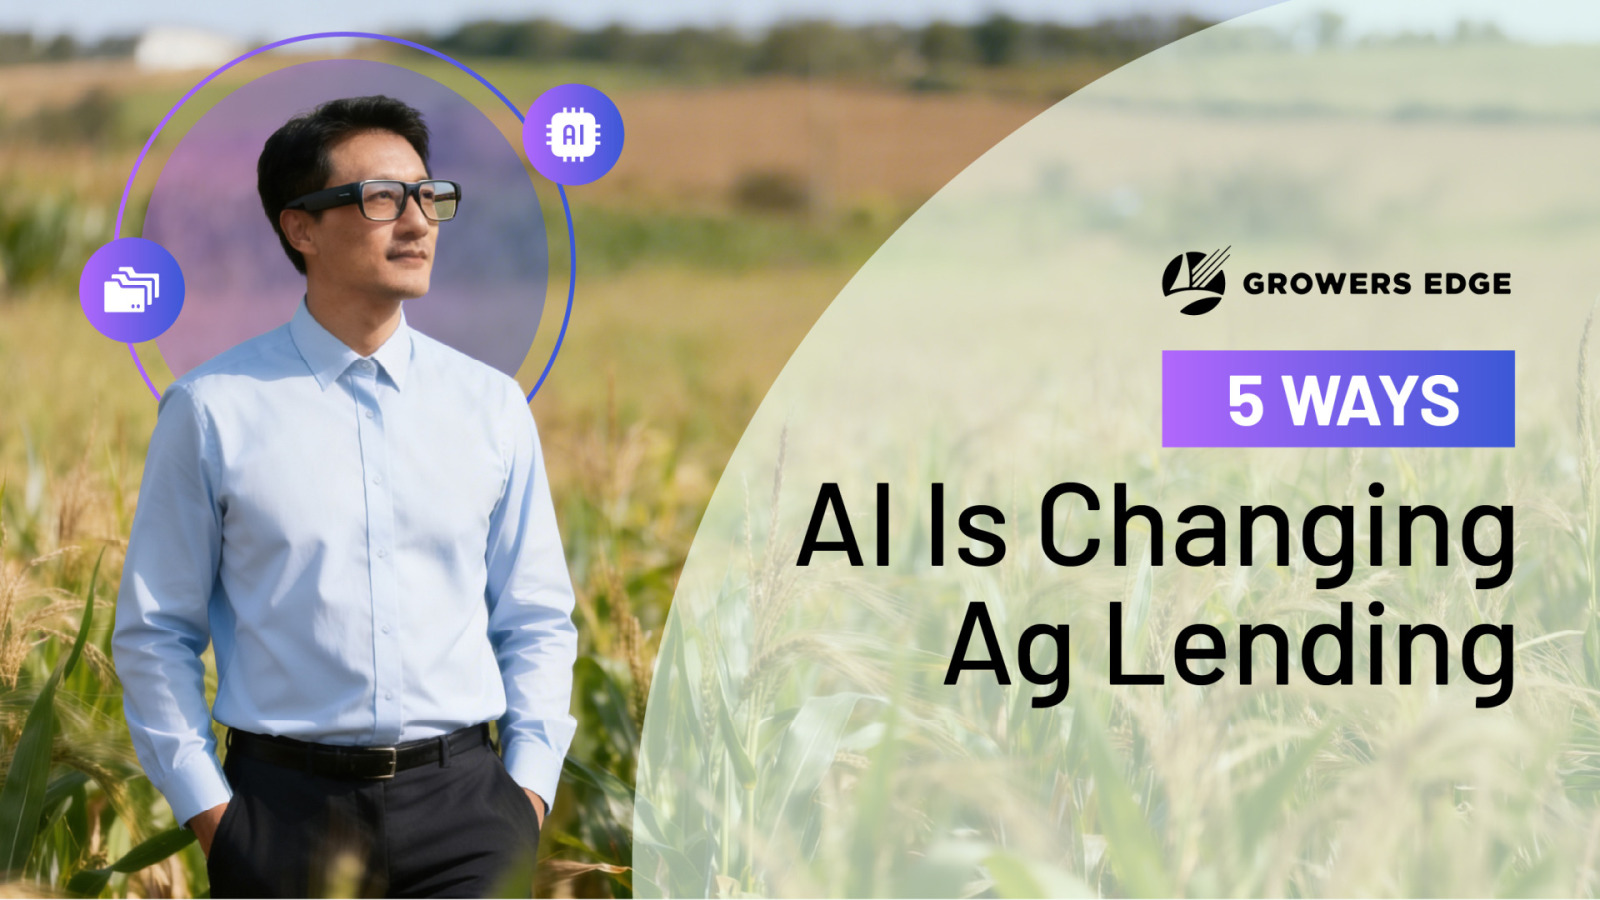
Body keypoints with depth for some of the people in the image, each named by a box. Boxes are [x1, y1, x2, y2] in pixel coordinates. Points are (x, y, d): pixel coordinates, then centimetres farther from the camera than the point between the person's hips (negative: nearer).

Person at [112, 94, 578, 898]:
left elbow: (537, 621, 12)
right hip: (285, 802, -2)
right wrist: (206, 808, -3)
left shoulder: (492, 404, 8)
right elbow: (155, 631, 4)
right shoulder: (211, 409, 1)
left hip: (461, 801, 2)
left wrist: (529, 786, 2)